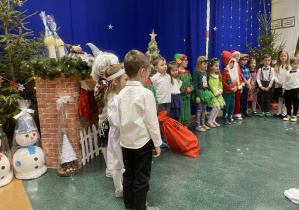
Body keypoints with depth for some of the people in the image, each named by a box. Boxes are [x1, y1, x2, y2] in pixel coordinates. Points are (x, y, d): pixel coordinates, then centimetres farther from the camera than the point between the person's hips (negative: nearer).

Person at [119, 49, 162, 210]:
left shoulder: (122, 93, 1)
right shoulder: (146, 93, -17)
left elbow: (121, 118, 7)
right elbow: (151, 121, -14)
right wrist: (157, 143, -4)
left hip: (126, 141, 6)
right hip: (142, 142, -6)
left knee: (128, 175, 19)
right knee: (141, 178, 9)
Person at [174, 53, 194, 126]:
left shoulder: (188, 72, 13)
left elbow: (191, 82, 17)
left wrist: (191, 88, -4)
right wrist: (185, 89, -16)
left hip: (187, 96, 8)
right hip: (179, 96, -8)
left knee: (187, 112, 15)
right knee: (180, 113, -2)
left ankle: (185, 126, 30)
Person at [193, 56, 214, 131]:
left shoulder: (205, 72, 9)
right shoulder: (196, 72, -13)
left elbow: (207, 83, 15)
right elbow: (195, 85, -16)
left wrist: (209, 92, 12)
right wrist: (197, 96, -19)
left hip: (206, 92, 7)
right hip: (200, 92, -7)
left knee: (204, 110, 13)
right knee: (199, 109, -1)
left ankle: (203, 124, 23)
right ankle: (198, 125, 8)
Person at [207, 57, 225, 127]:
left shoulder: (218, 75, 12)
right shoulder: (209, 76, -13)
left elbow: (220, 84, 15)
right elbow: (211, 86, -16)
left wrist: (220, 90, 1)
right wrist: (216, 92, -14)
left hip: (218, 94, 8)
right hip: (212, 94, -8)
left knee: (219, 107, 6)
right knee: (216, 107, -12)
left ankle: (213, 120, 21)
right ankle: (209, 121, 3)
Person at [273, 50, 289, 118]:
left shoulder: (289, 66, -2)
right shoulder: (276, 66, 7)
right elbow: (275, 75, 1)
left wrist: (283, 82, -17)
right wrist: (278, 82, -12)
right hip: (278, 85, 3)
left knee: (285, 99, 2)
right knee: (280, 99, 13)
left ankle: (285, 112, 10)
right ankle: (279, 112, 21)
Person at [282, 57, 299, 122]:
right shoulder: (288, 72, 6)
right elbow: (285, 81, 10)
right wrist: (283, 89, 6)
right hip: (288, 90, 3)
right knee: (288, 103, 10)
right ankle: (288, 115, 22)